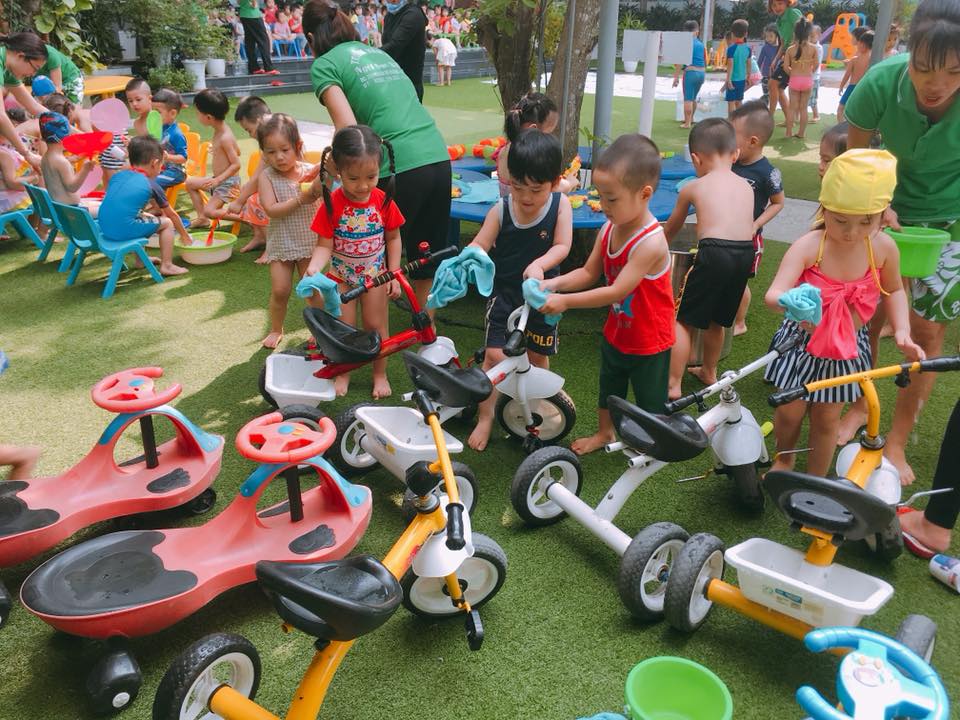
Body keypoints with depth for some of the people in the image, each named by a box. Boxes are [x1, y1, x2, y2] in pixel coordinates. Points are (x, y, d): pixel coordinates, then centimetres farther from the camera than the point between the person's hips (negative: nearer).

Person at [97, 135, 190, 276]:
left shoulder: (117, 176, 17)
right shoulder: (151, 186, 5)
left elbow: (113, 203, 22)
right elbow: (172, 215, 15)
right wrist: (184, 235, 29)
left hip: (105, 228, 7)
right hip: (125, 230, -6)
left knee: (148, 217, 33)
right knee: (167, 223, 14)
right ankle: (166, 265, 6)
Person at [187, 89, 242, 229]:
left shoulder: (224, 138, -25)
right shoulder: (220, 130, 1)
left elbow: (236, 164, -24)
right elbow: (237, 151, 11)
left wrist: (218, 179, -25)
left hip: (228, 182, -10)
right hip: (218, 178, 10)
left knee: (209, 211, -15)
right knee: (190, 183, 20)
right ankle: (202, 218, 20)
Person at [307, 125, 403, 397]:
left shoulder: (383, 201, -12)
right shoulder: (332, 203, -18)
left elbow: (393, 238, -2)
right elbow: (324, 245, -16)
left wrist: (394, 275, -6)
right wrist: (313, 269, -35)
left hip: (375, 274, 1)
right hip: (341, 275, -1)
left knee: (376, 325, 7)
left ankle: (380, 374, 26)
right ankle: (342, 373, 27)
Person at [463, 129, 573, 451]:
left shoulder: (560, 205, -11)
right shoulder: (501, 210, -12)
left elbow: (562, 246, -16)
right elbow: (480, 244, -14)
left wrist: (539, 265, -35)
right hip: (504, 292, -1)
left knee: (537, 354, 13)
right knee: (494, 354, -6)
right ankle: (485, 417, 9)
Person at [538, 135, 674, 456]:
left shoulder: (650, 242, -33)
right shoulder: (608, 229, -9)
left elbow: (617, 291, -35)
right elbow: (589, 273, 0)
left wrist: (565, 301, -34)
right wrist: (552, 284, -17)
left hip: (649, 341, -7)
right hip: (616, 332, 8)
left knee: (649, 400, 15)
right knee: (608, 389, 27)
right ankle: (604, 432, 50)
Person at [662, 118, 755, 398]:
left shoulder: (692, 188, 9)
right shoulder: (746, 187, 19)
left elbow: (672, 227, 24)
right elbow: (748, 226, 21)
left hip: (713, 253, -5)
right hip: (746, 252, 5)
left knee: (681, 319, 7)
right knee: (716, 320, 24)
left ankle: (673, 385, 6)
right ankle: (709, 371, 42)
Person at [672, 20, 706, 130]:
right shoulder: (701, 44, 13)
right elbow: (705, 62, 19)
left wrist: (676, 76, -9)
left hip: (690, 72, -6)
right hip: (701, 72, 6)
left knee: (688, 99, -3)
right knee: (693, 98, 21)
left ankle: (687, 123, -4)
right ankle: (690, 119, 34)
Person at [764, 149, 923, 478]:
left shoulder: (884, 247, -13)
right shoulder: (808, 247, -24)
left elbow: (894, 290, 6)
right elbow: (773, 294, -36)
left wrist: (902, 332, -6)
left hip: (847, 348, 2)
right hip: (802, 343, -2)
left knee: (827, 419, 14)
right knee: (789, 412, 10)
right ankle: (783, 459, 42)